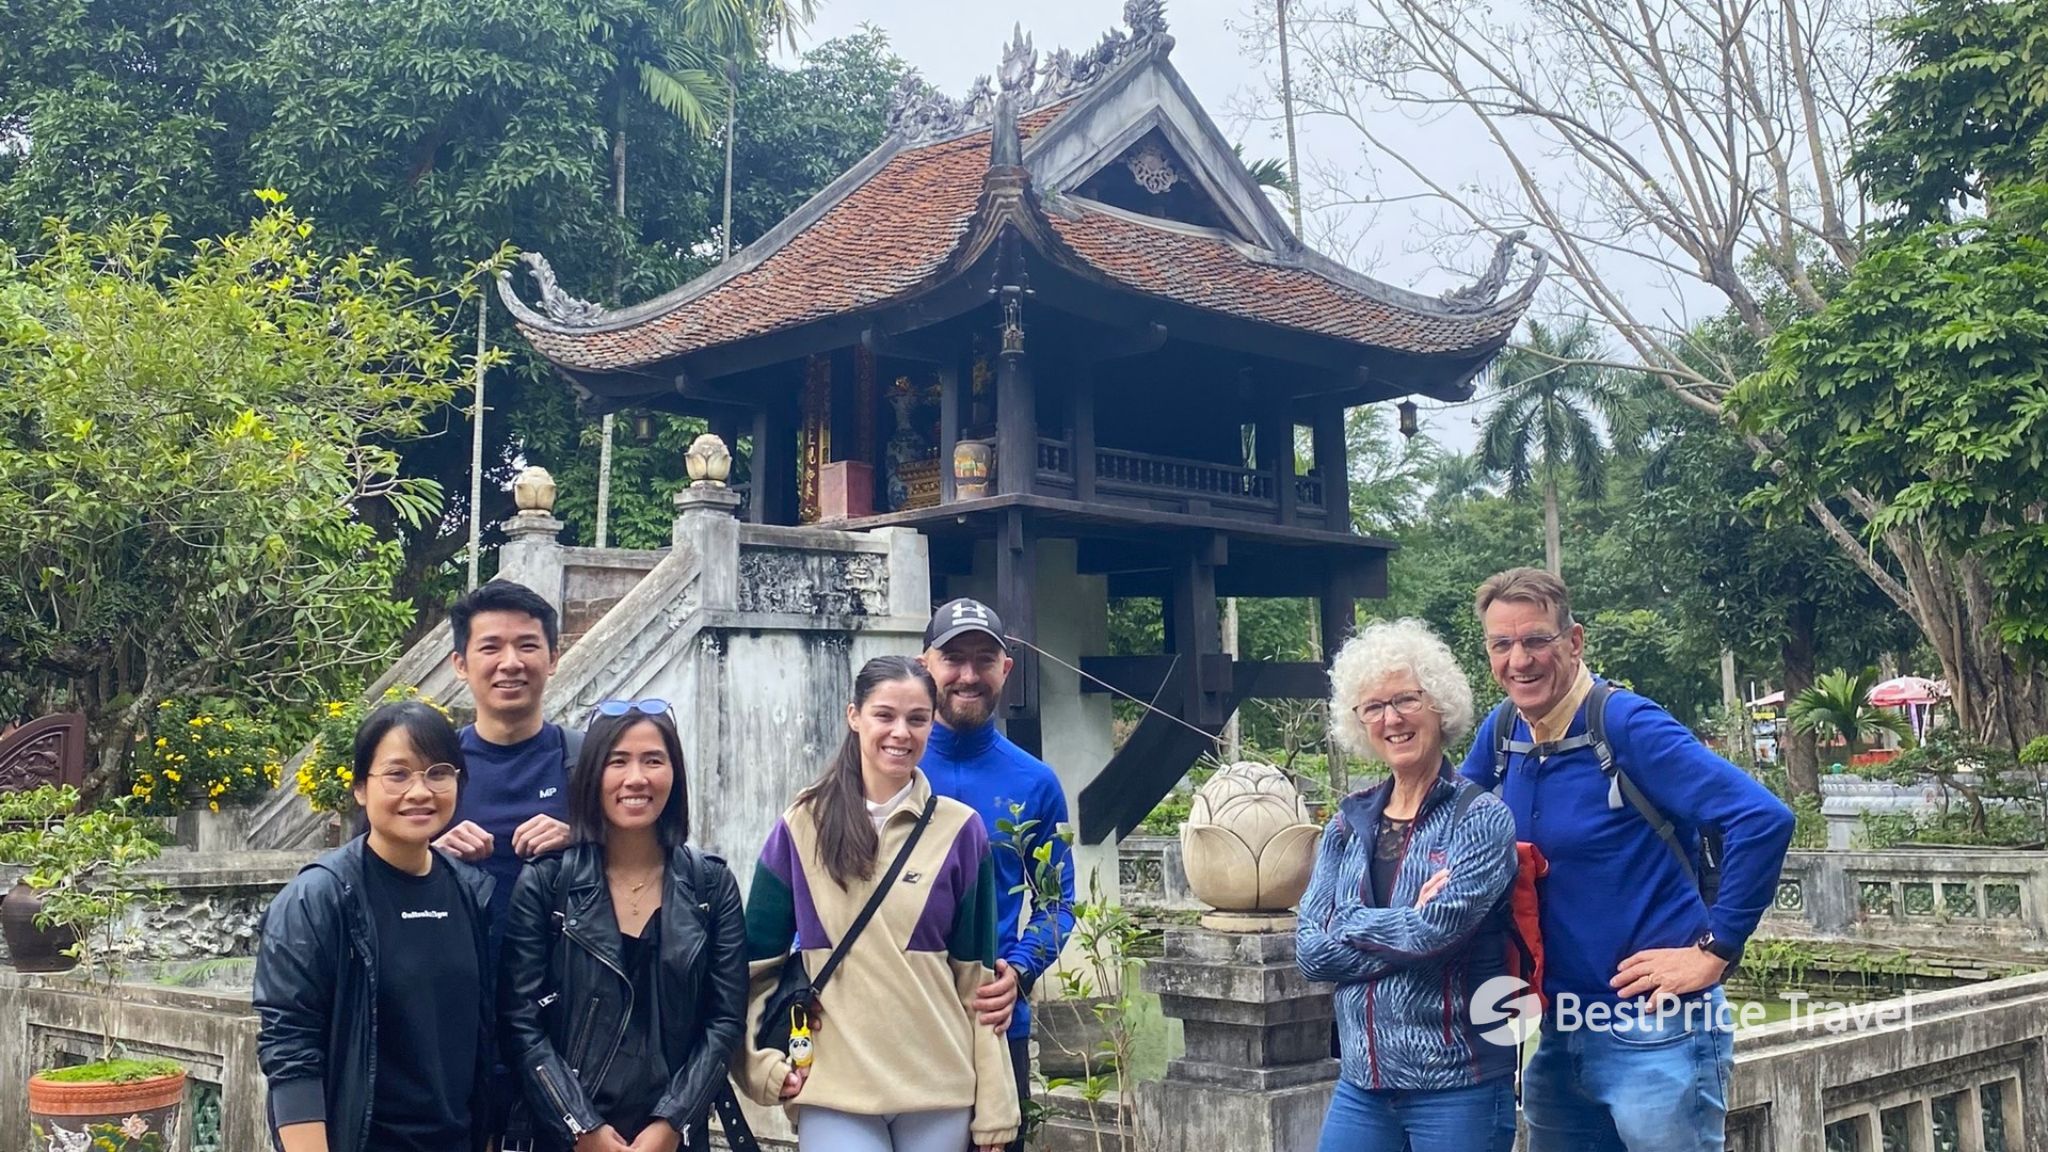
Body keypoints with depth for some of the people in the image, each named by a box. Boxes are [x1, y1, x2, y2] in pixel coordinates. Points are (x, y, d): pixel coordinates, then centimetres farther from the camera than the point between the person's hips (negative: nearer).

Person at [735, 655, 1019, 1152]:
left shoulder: (960, 830, 2)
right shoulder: (802, 827, 2)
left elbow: (976, 977, 3)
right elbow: (757, 960, 8)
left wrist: (993, 1109, 1)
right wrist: (765, 1060, -3)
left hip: (940, 1087, 1)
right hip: (833, 1087, -1)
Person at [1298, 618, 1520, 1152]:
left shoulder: (1481, 818, -7)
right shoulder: (1350, 823, 7)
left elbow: (1440, 929, -21)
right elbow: (1310, 952, -1)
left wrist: (1349, 924, -7)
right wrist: (1408, 926, -12)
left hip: (1457, 1087, -4)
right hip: (1361, 1082, 4)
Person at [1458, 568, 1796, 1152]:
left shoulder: (1626, 724, -15)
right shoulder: (1502, 731, 5)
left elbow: (1763, 819, -23)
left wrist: (1712, 951, -18)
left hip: (1655, 1030, -7)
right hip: (1558, 1034, 7)